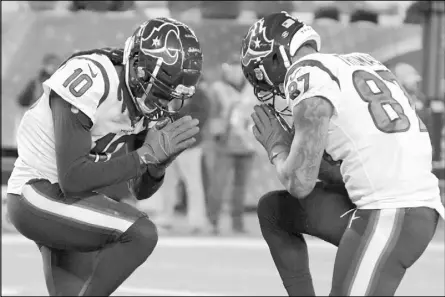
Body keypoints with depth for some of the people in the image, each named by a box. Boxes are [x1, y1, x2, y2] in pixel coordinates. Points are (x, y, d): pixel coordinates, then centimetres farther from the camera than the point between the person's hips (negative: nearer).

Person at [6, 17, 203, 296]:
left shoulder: (146, 100, 1)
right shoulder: (88, 79, -25)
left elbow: (141, 189, 9)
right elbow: (73, 180, -27)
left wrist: (161, 160, -14)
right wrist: (148, 153, -26)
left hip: (71, 199, 9)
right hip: (36, 193, -9)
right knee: (140, 234, -24)